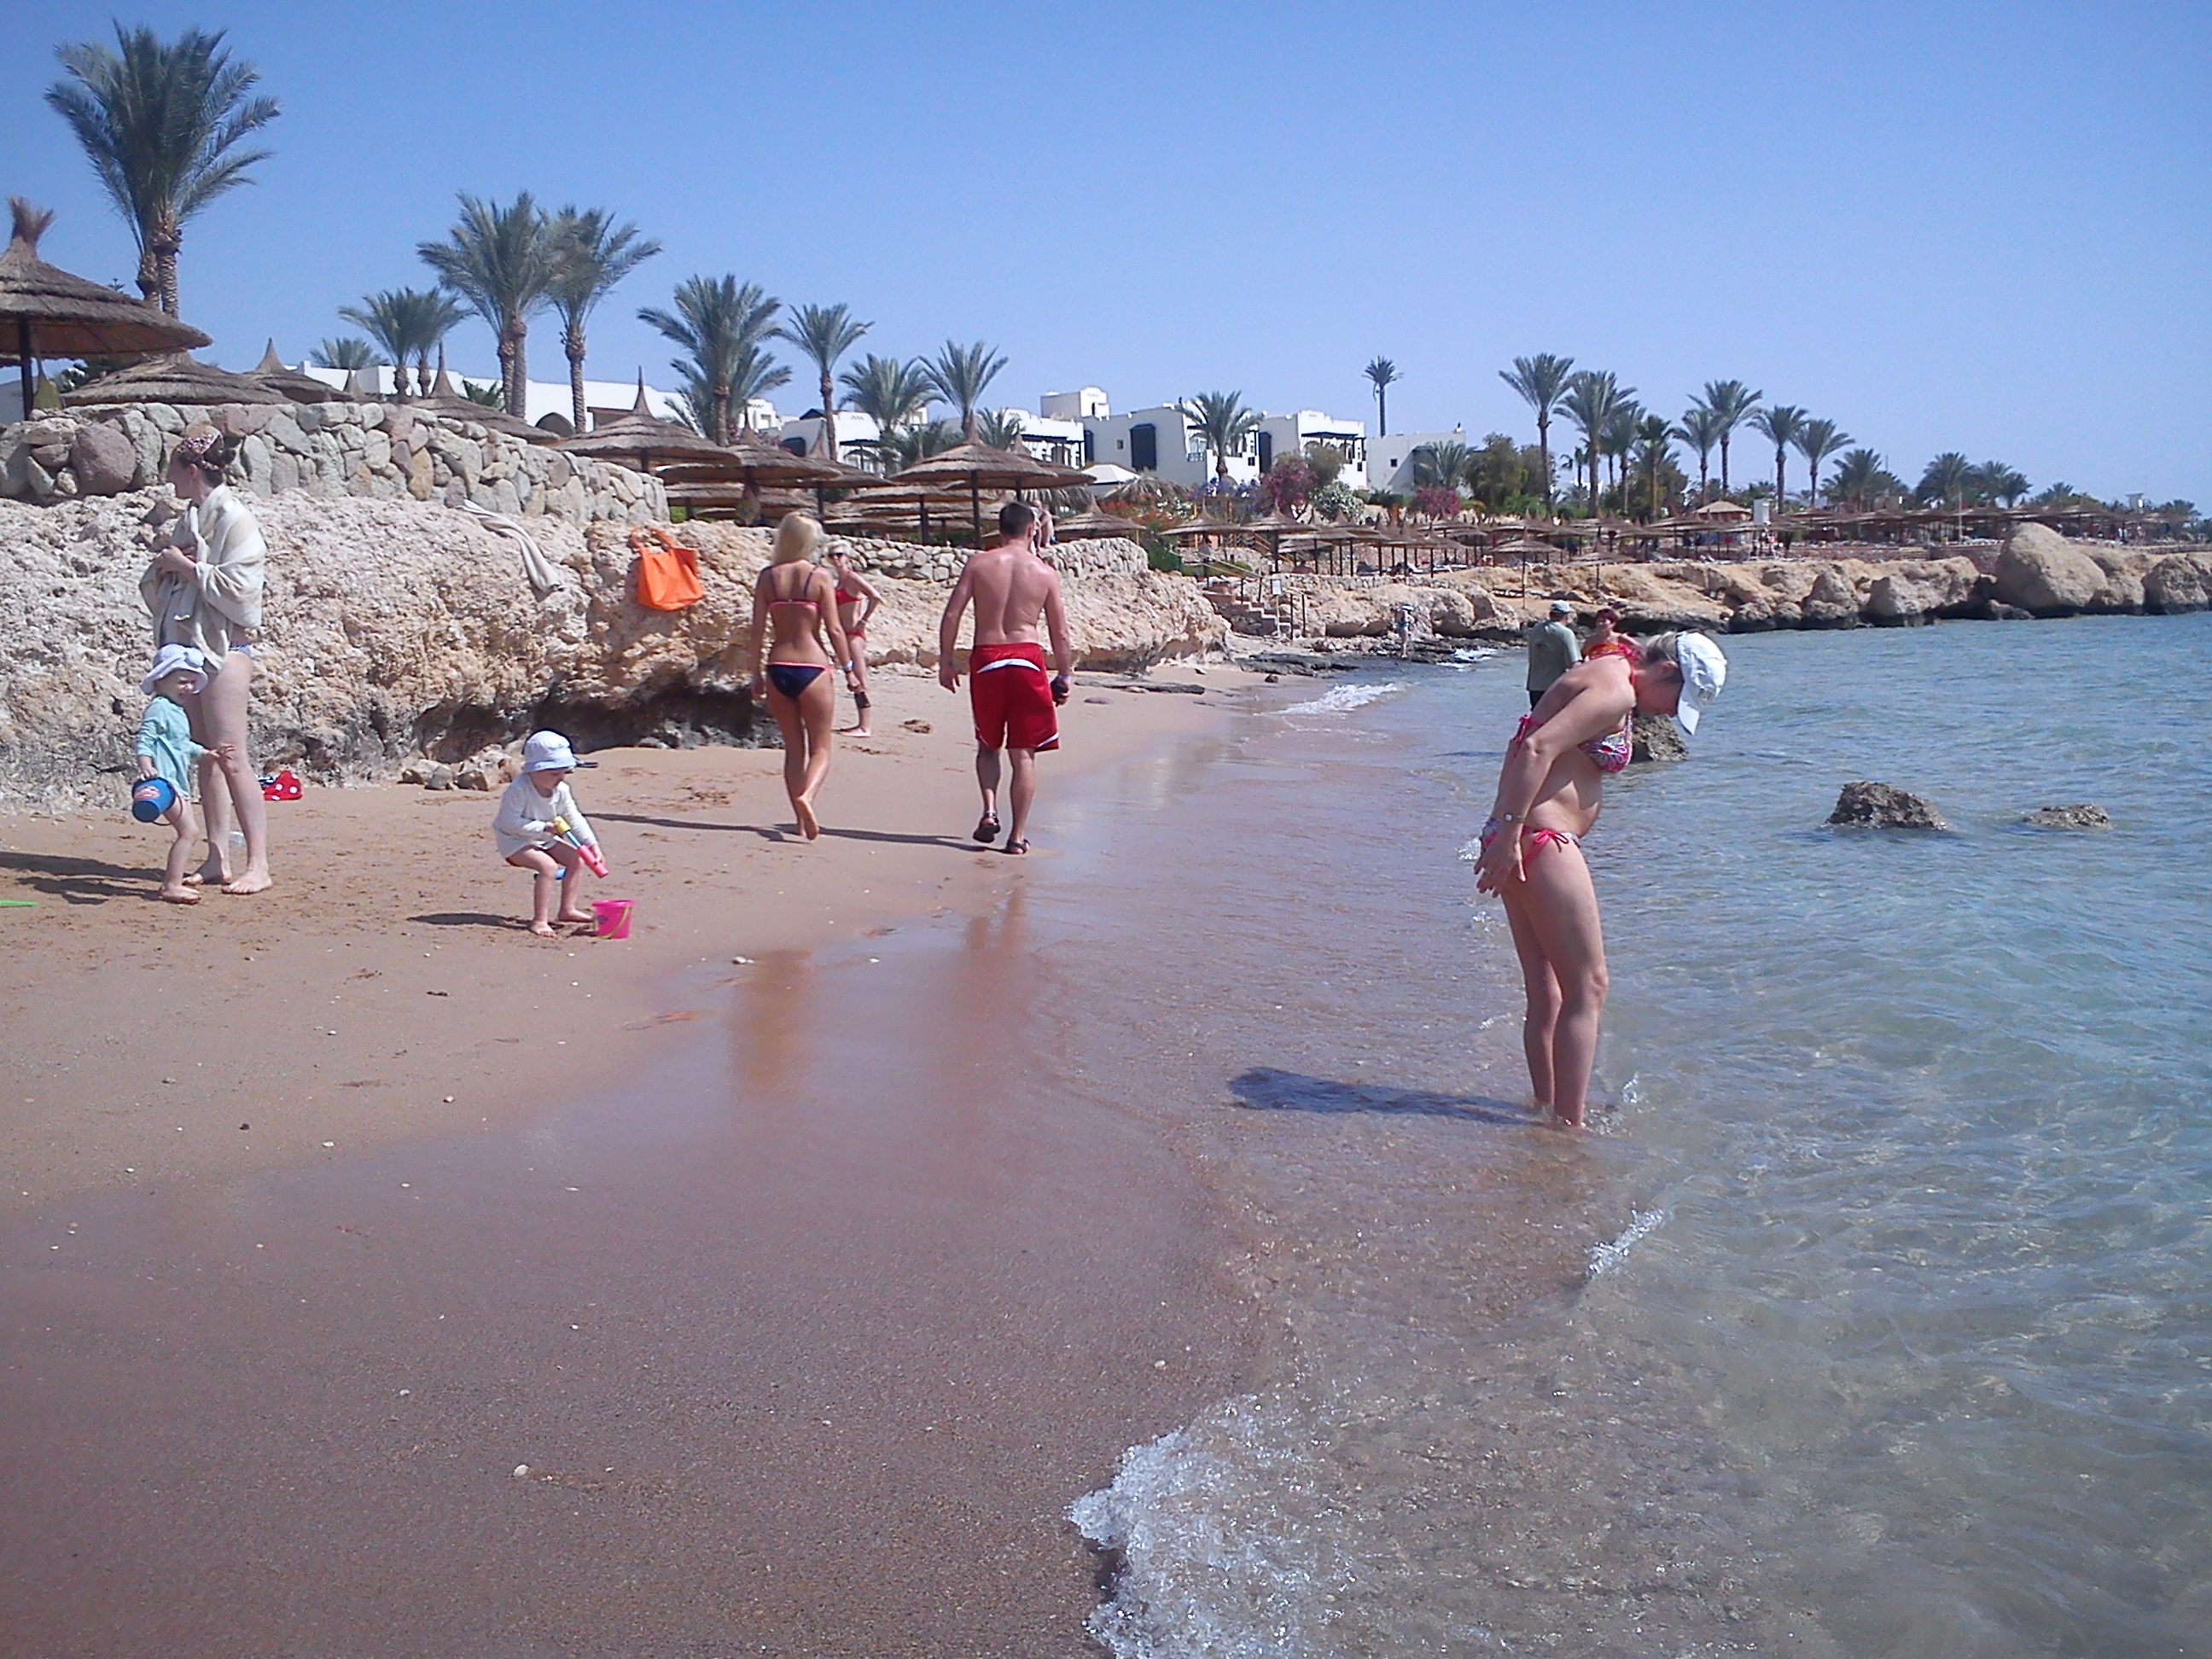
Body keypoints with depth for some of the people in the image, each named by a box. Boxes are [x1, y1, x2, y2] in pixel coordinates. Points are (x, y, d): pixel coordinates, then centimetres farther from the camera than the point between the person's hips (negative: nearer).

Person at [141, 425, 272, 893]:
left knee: (229, 755, -12)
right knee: (205, 756, 7)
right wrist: (163, 565, 1)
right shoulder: (187, 520, 18)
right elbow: (155, 590, 21)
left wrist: (186, 567, -11)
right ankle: (218, 859, 11)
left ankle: (258, 865, -12)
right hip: (186, 644, 8)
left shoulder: (232, 518, -7)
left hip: (224, 646, -8)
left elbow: (238, 587, -18)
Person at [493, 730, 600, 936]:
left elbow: (575, 819, 3)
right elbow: (509, 822, -29)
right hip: (516, 841, -8)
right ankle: (539, 920, -25)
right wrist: (543, 827, -32)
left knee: (576, 859, -1)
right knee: (548, 865, -29)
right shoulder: (519, 790, -27)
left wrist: (592, 844, -5)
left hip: (545, 840, 8)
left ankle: (567, 909, 12)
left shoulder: (561, 790, -4)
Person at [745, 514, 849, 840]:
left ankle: (802, 819, 13)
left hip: (777, 669, 3)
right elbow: (834, 629, -6)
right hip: (812, 668, -3)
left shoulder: (768, 577, 3)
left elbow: (758, 629, 1)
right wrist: (849, 667, 3)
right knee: (820, 748, 5)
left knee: (793, 747, 15)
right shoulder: (819, 577, -4)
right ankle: (806, 796, -24)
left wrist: (756, 673, 8)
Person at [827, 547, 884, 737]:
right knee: (855, 682, 13)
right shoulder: (841, 580, 15)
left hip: (854, 634, -10)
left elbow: (876, 597, -23)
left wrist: (863, 620, -17)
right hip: (847, 635, 10)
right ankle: (861, 723, 19)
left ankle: (864, 728, -8)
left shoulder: (851, 577, -11)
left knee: (858, 681, -9)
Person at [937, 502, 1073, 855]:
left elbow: (951, 615, -4)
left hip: (985, 659, 1)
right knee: (1024, 753, 6)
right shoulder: (1045, 572, 2)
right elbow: (1060, 633, 4)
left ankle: (989, 809, 0)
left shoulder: (979, 562, 1)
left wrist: (946, 660, 4)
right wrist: (1063, 676, 13)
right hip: (1027, 658, -1)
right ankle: (1018, 835, 5)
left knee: (987, 744, 20)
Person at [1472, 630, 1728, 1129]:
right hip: (1543, 840, -10)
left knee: (1547, 996, 15)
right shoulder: (1616, 693, -11)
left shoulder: (1604, 672, 20)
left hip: (1520, 840, 10)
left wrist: (1504, 833, 21)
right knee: (1587, 989, -5)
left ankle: (1547, 1109, 22)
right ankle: (1570, 1126, -3)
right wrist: (1510, 832, -24)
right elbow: (1537, 750, -23)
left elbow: (1523, 746, 23)